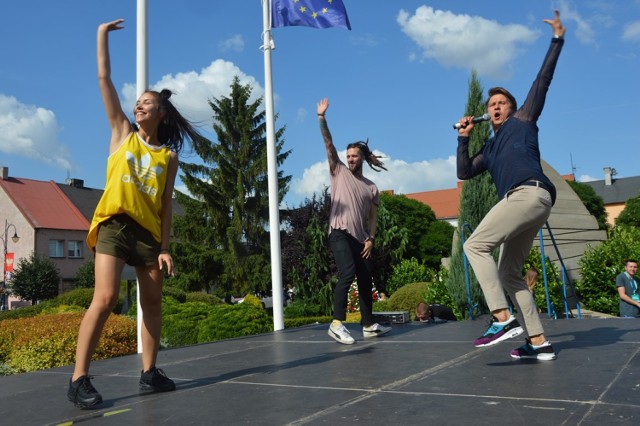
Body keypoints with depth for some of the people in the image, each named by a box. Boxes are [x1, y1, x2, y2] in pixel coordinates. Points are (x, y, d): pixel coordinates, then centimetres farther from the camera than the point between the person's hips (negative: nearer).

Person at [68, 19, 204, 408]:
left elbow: (166, 205, 6)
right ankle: (79, 379, -8)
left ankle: (149, 372, 17)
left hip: (149, 231, 3)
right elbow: (104, 79, 5)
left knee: (153, 303, 6)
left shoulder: (169, 157, 10)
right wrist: (103, 35, 3)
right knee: (105, 298, -15)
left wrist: (166, 247, 0)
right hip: (115, 224, -3)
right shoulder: (122, 132, 9)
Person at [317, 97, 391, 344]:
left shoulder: (371, 188, 14)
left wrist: (370, 239, -2)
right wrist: (322, 118, -9)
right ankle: (337, 324, -23)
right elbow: (328, 144, -1)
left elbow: (373, 217, 12)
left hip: (360, 239, 5)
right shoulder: (339, 172, 7)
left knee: (366, 281, 9)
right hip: (340, 234, -5)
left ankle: (369, 325, 20)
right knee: (347, 274, -24)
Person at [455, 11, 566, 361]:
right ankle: (539, 343, 7)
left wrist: (557, 39, 12)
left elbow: (542, 80, 14)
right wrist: (463, 138, 21)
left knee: (475, 245, -16)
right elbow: (464, 173, 25)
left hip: (530, 194, -8)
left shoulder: (522, 121, 18)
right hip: (525, 201, 8)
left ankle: (503, 319, -23)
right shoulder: (489, 149, 32)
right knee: (508, 273, 6)